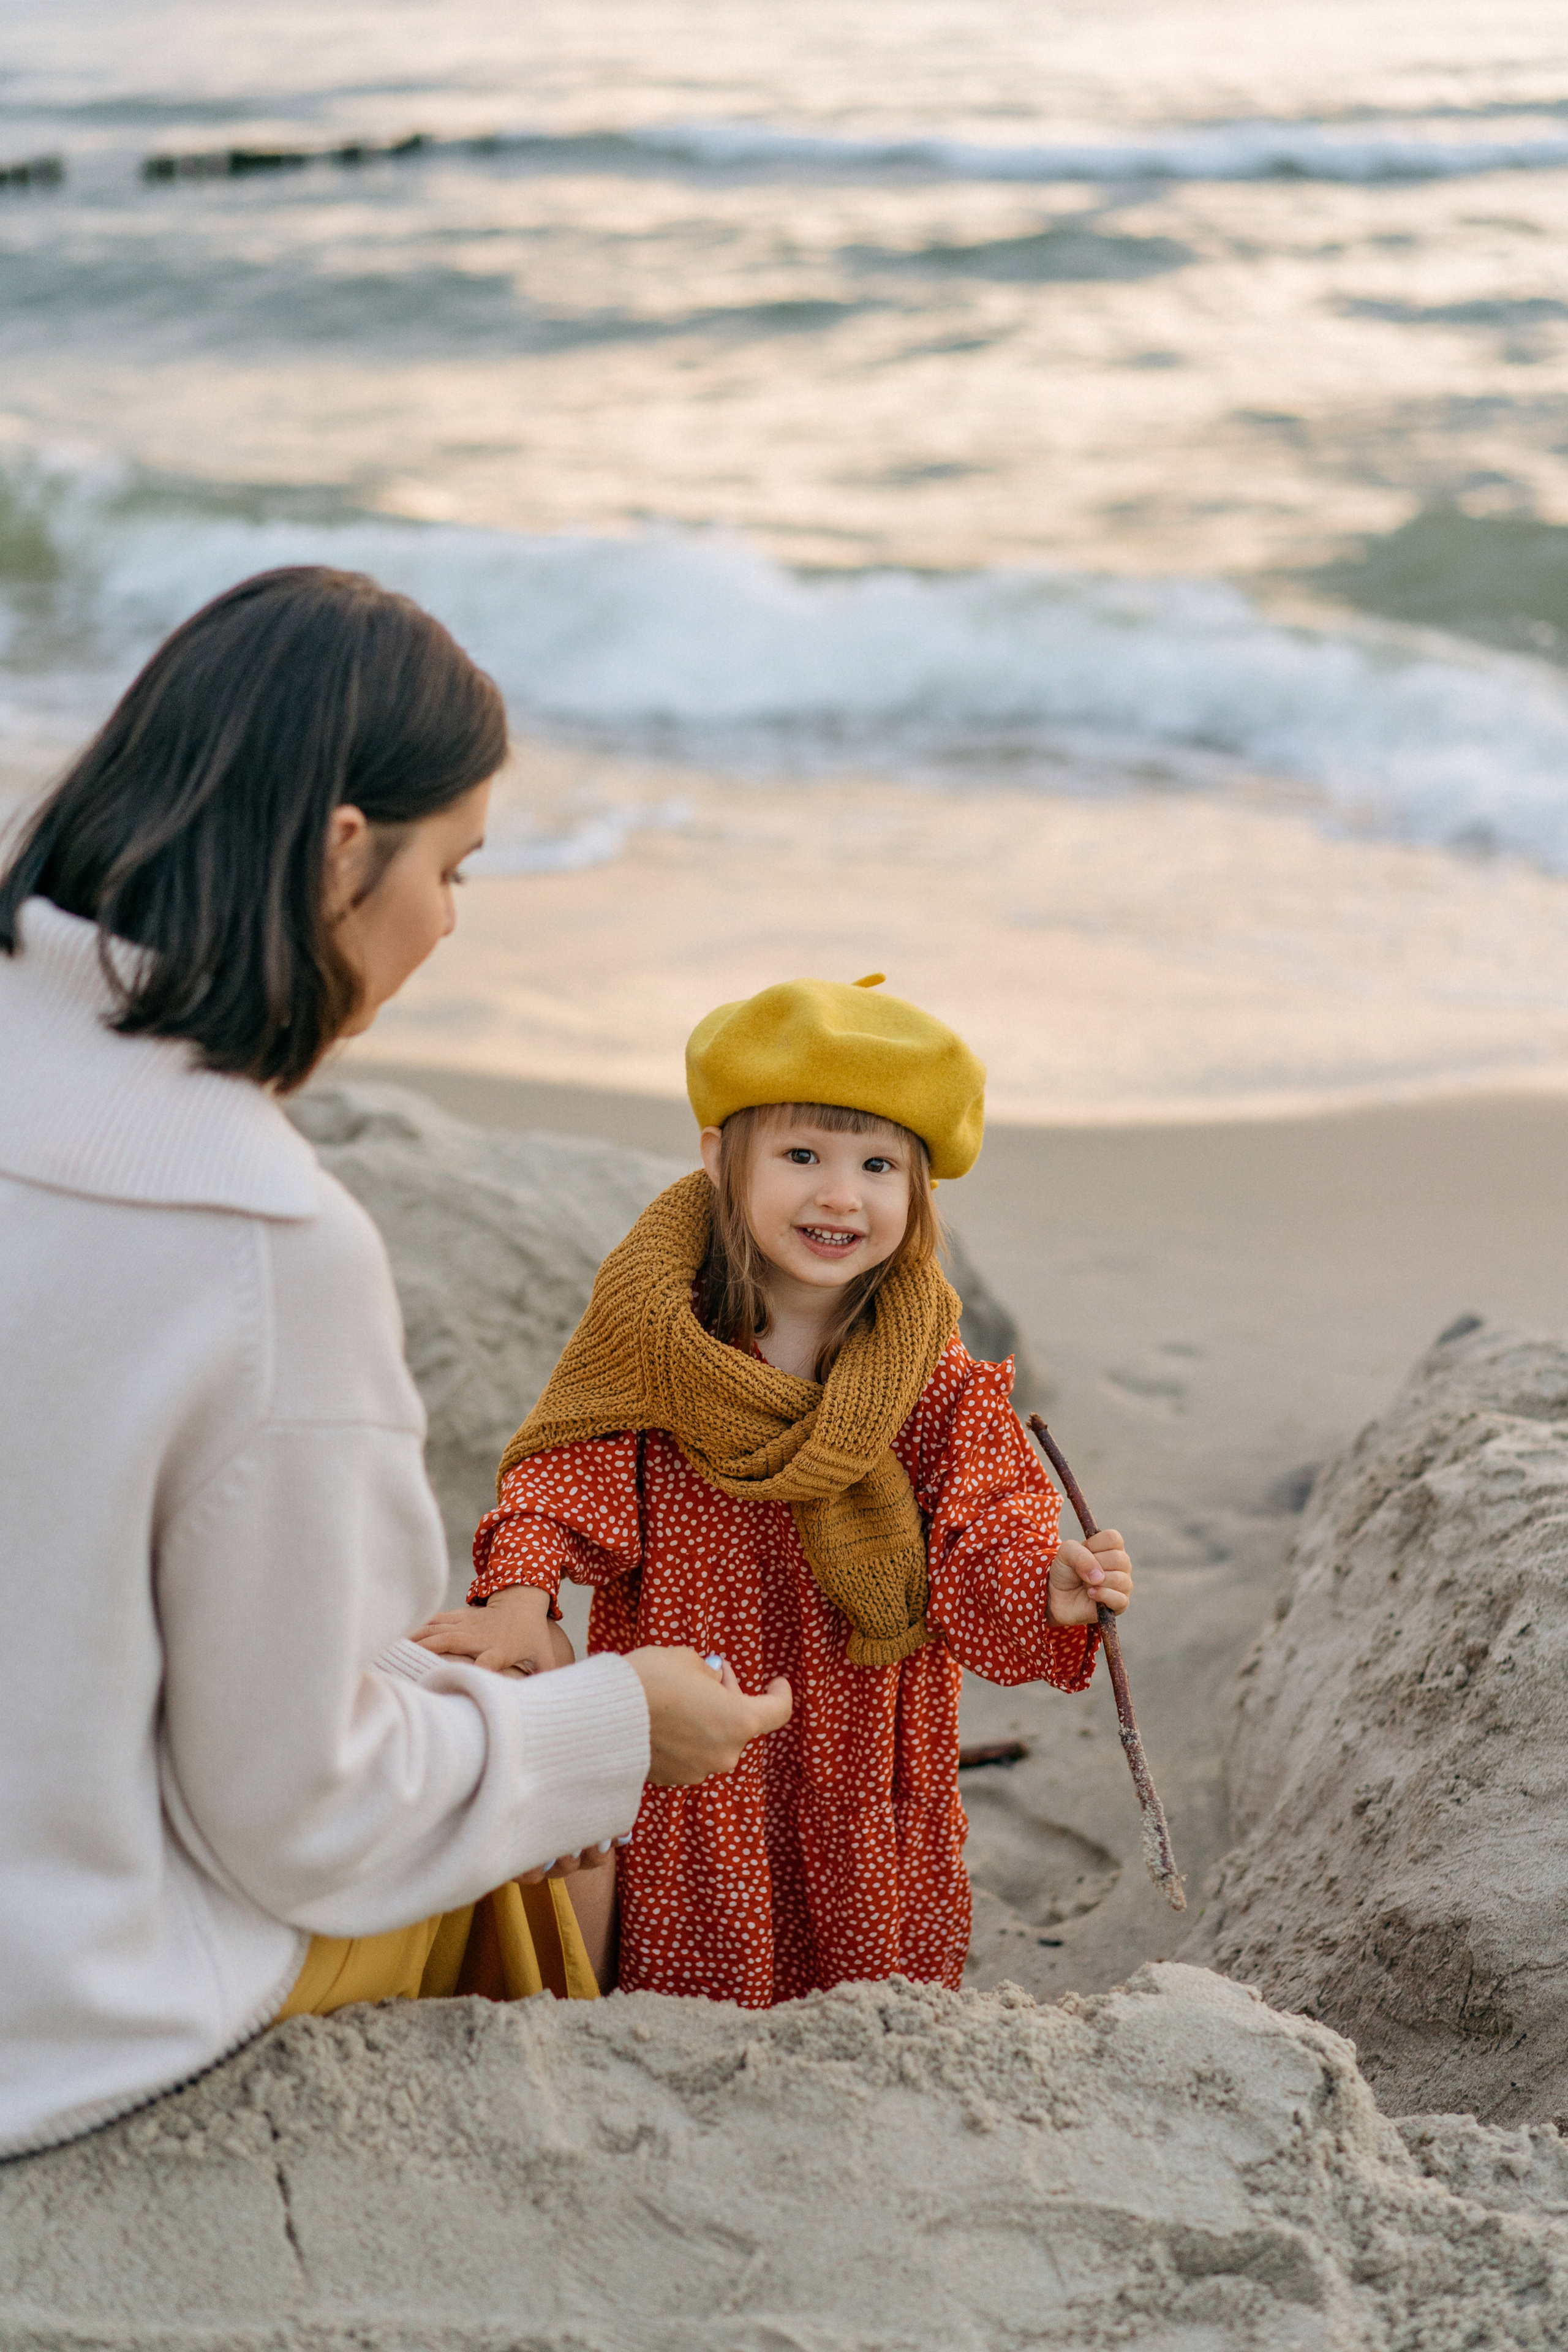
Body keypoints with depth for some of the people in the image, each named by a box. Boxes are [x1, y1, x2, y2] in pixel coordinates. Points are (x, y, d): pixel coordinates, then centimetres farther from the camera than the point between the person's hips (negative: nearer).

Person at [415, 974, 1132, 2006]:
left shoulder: (937, 1388, -6)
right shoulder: (654, 1349, -8)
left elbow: (982, 1550, -10)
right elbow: (564, 1478, -14)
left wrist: (1050, 1592, -32)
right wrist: (521, 1601, -31)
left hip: (867, 1777, 1)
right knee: (686, 1997, 10)